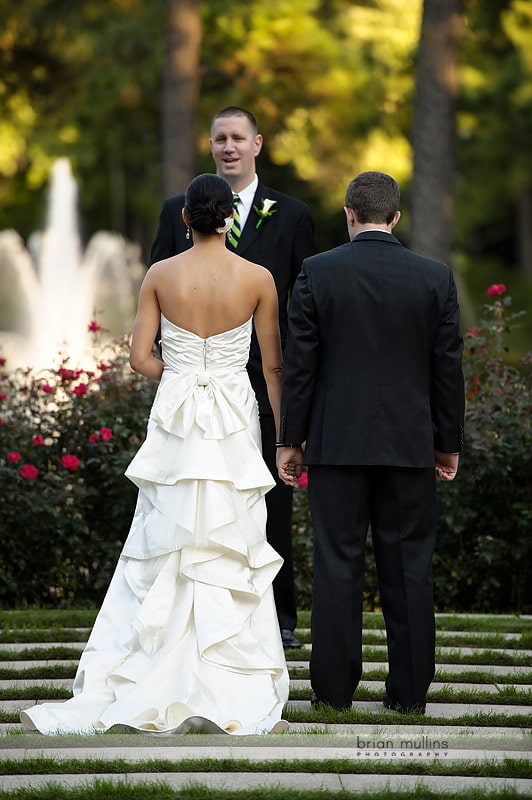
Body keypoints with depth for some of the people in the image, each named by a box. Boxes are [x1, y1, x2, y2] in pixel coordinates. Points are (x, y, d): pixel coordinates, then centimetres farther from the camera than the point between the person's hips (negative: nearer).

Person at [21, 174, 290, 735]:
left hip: (174, 421, 1)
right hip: (234, 427, -1)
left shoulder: (160, 275, -1)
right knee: (231, 561, 4)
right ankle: (227, 700, 3)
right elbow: (273, 366, 2)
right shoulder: (257, 278, -3)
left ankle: (118, 694, 5)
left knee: (157, 562, 5)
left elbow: (140, 358, -2)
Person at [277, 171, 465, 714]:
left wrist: (290, 440, 4)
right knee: (408, 567, 6)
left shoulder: (317, 273, -4)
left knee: (337, 566, 3)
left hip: (336, 444, -1)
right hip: (410, 445, 1)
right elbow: (448, 366, 3)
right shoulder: (435, 278, 0)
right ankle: (409, 691, 8)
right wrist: (449, 443, 12)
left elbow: (299, 363, -3)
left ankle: (334, 688, 4)